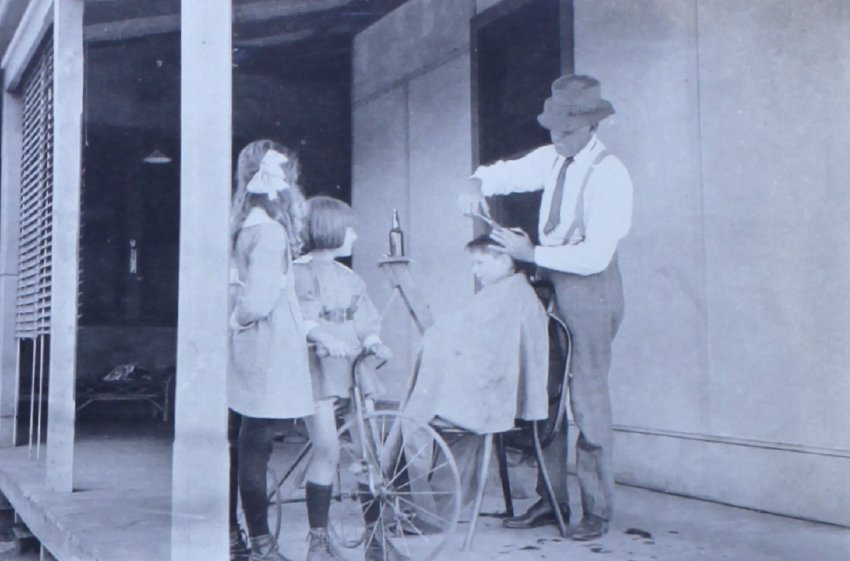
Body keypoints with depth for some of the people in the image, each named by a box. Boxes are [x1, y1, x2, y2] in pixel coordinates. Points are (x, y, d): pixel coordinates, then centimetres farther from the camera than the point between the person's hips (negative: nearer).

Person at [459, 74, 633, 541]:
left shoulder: (609, 174, -15)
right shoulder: (551, 159, 6)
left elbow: (595, 256, -21)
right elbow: (504, 173, 20)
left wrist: (532, 253, -18)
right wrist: (477, 183, -3)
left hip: (590, 288, -7)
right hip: (549, 282, 7)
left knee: (588, 399, -3)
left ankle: (597, 510, 10)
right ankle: (551, 500, 17)